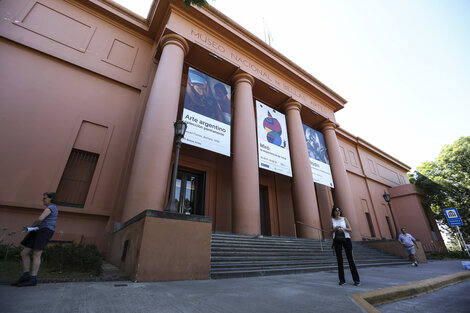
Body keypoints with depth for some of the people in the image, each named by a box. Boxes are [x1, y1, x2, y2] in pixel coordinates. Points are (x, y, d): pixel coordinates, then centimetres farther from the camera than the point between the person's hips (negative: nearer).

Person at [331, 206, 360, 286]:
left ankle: (356, 279, 4)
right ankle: (342, 280, 5)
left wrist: (344, 229, -19)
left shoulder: (344, 219, 6)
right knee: (339, 260, -2)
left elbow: (350, 230, 2)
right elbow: (331, 231, 2)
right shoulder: (332, 220, 6)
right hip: (337, 240, 0)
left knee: (350, 259, -4)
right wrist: (335, 228, -20)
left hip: (346, 239, 0)